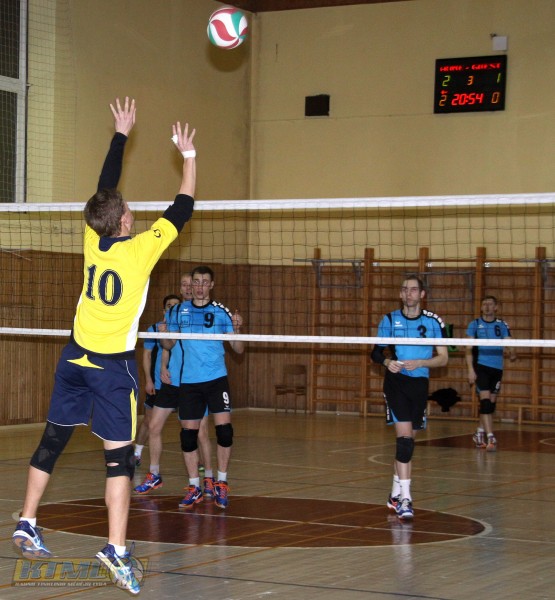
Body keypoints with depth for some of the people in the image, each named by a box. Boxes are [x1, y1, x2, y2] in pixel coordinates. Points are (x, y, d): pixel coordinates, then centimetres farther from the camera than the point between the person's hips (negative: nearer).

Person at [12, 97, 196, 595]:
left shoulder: (93, 239, -1)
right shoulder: (141, 249, -13)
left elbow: (106, 186, 13)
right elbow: (183, 207, -3)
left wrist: (121, 134, 23)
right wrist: (188, 156, 8)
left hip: (75, 357, 6)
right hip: (113, 365, -6)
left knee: (53, 440, 15)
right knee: (119, 454, -6)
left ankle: (27, 525, 22)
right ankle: (116, 549, -15)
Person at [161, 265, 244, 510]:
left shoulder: (221, 312, 0)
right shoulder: (178, 311, 6)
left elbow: (238, 349, 1)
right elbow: (168, 345, 14)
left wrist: (236, 329, -18)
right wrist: (164, 335, -8)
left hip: (216, 379, -2)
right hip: (188, 381, 2)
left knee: (224, 429, -10)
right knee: (188, 433, 1)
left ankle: (221, 484, 5)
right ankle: (194, 487, 14)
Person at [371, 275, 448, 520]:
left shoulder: (433, 322, 3)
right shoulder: (389, 320, 4)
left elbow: (443, 358, 3)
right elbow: (376, 351, 7)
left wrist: (420, 363, -14)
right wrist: (387, 361, -15)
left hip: (419, 383, 2)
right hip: (396, 381, -2)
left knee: (407, 440, 10)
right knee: (404, 436, -16)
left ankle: (395, 493, 26)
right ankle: (405, 498, -20)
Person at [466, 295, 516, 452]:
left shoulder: (502, 325, 9)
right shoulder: (474, 324, 2)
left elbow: (509, 344, 2)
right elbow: (468, 349, 0)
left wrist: (512, 354, -22)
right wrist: (470, 369, -10)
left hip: (497, 368, 4)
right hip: (481, 367, -3)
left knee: (491, 403, 9)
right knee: (485, 401, -14)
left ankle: (479, 434, 26)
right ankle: (490, 438, -18)